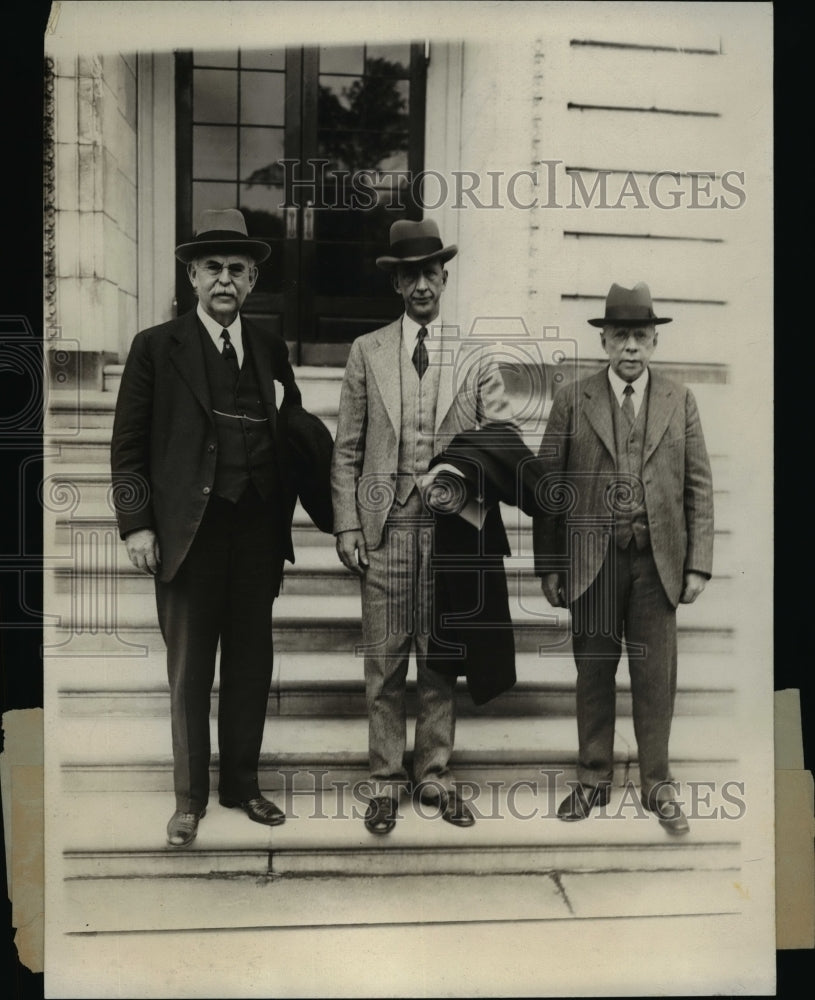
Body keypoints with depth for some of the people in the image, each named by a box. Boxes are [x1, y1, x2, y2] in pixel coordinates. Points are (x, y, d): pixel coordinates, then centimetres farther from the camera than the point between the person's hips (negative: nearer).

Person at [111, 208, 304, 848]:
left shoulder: (271, 350, 11)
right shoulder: (157, 347, 2)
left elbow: (291, 438, 10)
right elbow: (128, 446, 0)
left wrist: (284, 519, 3)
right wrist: (137, 524, -8)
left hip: (258, 530, 3)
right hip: (189, 531, -3)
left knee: (252, 663, 12)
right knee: (189, 668, 6)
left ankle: (242, 783, 29)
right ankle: (190, 798, 21)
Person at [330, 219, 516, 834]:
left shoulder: (476, 358, 8)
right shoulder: (367, 351, 9)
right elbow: (347, 449, 6)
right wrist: (346, 524, -1)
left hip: (450, 524, 0)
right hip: (384, 524, 0)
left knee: (441, 658, 9)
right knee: (385, 661, 4)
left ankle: (435, 773, 23)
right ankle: (387, 780, 18)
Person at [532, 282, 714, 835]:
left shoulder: (680, 401, 8)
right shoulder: (573, 401, 4)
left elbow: (699, 486, 6)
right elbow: (549, 486, 2)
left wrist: (698, 564, -1)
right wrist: (548, 566, -2)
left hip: (658, 560, 1)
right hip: (593, 558, 0)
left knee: (656, 676, 6)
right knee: (594, 672, 9)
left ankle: (657, 784, 22)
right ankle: (594, 779, 24)